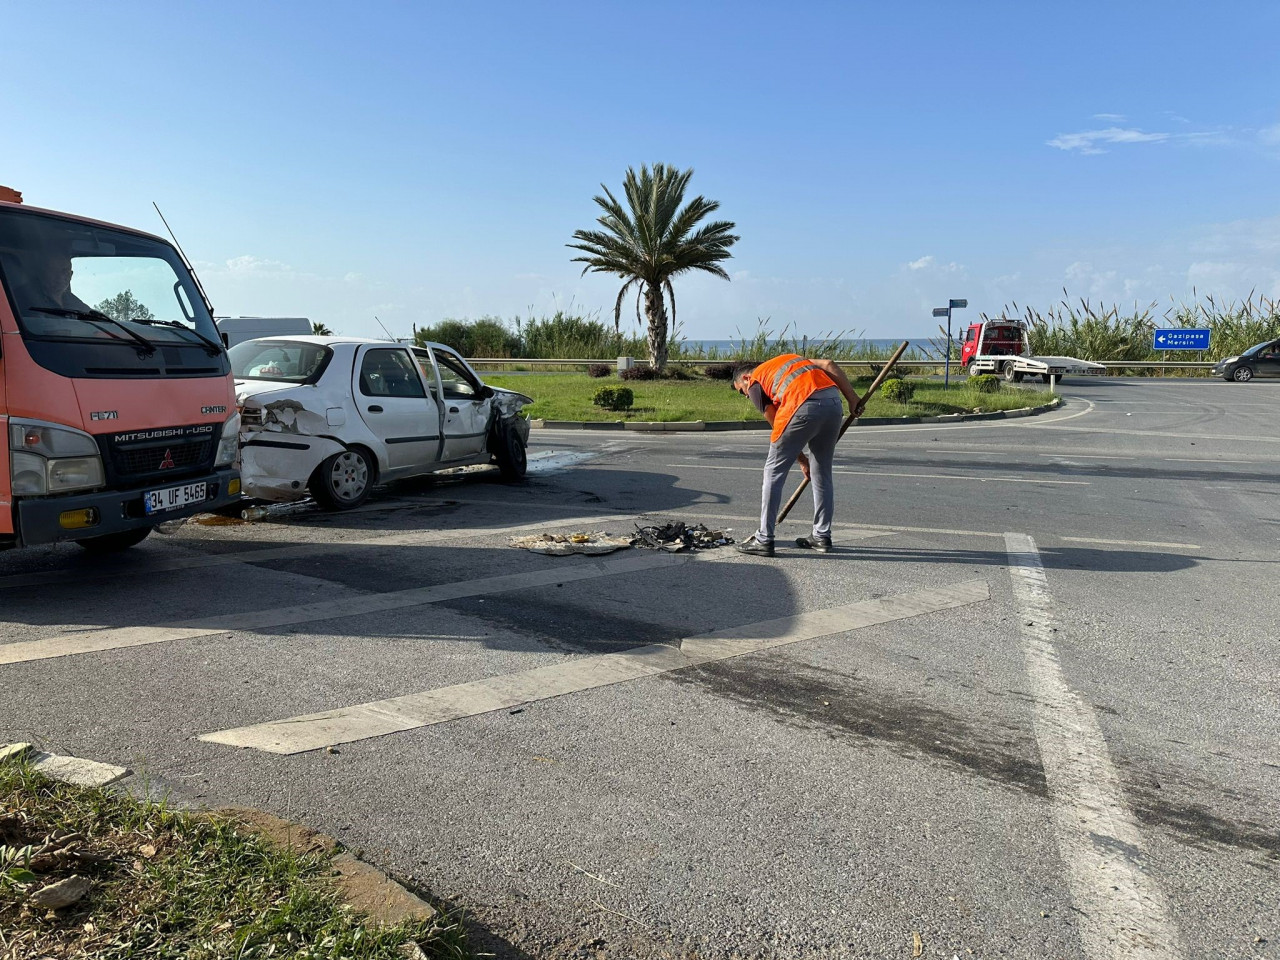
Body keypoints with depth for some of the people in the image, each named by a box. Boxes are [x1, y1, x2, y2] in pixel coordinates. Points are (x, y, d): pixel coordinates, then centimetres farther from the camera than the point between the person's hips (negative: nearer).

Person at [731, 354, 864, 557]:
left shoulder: (755, 383, 17)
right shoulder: (791, 358, 34)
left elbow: (778, 426, 15)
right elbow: (829, 365, 18)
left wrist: (802, 461, 23)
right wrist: (852, 397, 15)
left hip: (804, 407, -6)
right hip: (834, 403, 6)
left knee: (774, 471, 7)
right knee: (823, 472, 19)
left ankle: (764, 540, 9)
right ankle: (822, 537, 26)